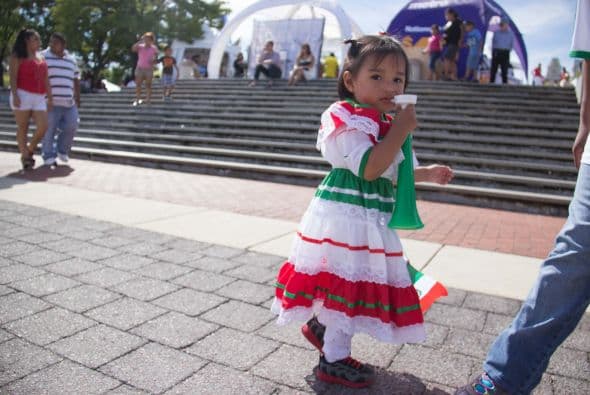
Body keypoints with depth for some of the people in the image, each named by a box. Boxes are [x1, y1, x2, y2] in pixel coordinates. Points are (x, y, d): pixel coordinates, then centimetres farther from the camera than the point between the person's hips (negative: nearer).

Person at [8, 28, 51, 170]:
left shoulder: (41, 59, 20)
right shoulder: (17, 56, 3)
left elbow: (45, 80, 18)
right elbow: (13, 77, -6)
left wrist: (50, 97, 10)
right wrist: (15, 95, -17)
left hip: (39, 98, 5)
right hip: (22, 95, -5)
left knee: (43, 127, -6)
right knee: (23, 128, -1)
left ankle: (29, 151, 15)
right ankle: (25, 157, 5)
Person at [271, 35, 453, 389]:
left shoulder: (383, 123, 16)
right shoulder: (349, 119, -15)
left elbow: (390, 172, 27)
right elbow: (369, 169, -25)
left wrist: (426, 174, 19)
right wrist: (401, 131, -21)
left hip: (371, 219, 10)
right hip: (347, 216, -9)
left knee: (344, 283, 18)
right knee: (349, 284, -1)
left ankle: (319, 325, 41)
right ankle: (335, 360, 16)